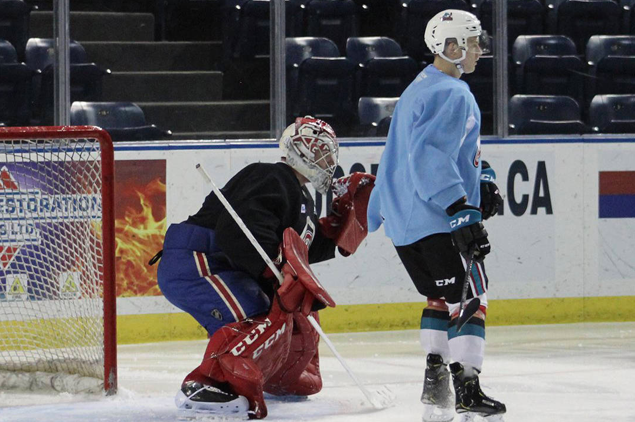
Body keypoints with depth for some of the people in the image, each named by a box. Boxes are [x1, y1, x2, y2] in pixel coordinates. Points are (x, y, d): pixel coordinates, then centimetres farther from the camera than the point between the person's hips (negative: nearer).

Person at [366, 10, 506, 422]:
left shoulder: (420, 88, 18)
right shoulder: (453, 94, -16)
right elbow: (432, 157, -26)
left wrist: (482, 177, 22)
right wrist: (462, 210, -29)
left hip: (404, 219, 10)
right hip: (437, 220, -10)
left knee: (442, 296, 20)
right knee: (469, 299, -5)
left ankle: (435, 382, 15)